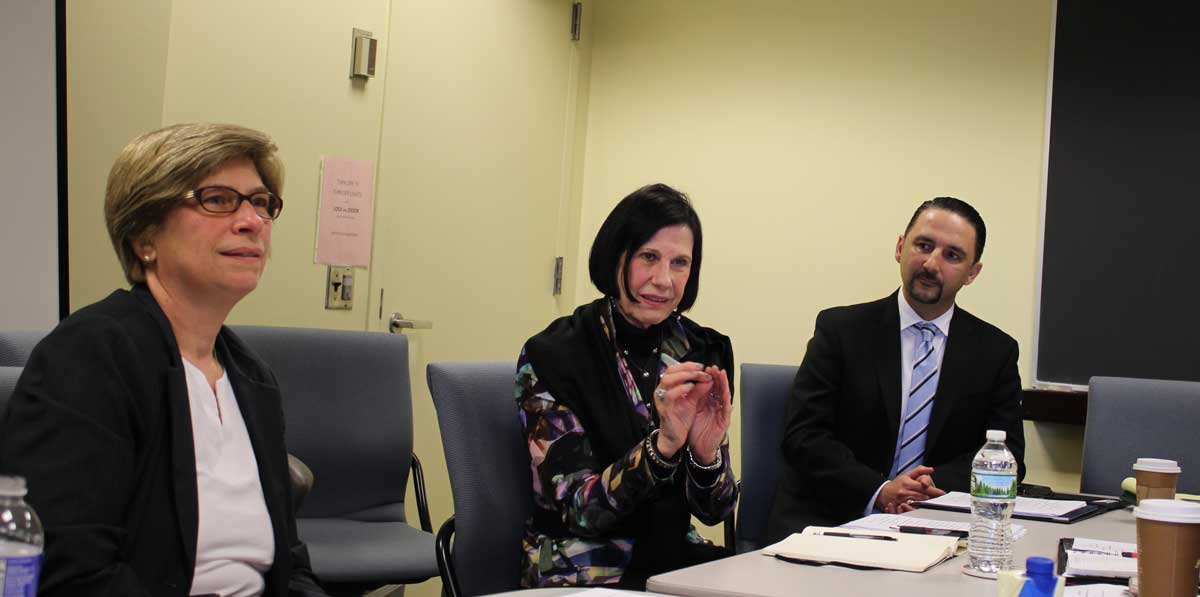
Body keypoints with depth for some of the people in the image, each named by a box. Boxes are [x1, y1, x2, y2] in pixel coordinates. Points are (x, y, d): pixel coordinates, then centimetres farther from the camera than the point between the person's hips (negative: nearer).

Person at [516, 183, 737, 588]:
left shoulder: (705, 352, 2)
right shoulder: (549, 356, -10)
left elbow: (713, 511, 2)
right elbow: (579, 509, -14)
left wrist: (707, 452, -20)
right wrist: (662, 444, -29)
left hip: (675, 557, 5)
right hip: (580, 569, -5)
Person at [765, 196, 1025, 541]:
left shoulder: (996, 353, 10)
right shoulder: (840, 329, 3)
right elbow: (802, 435, -5)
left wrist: (938, 486, -15)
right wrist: (878, 491, -20)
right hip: (828, 522, -1)